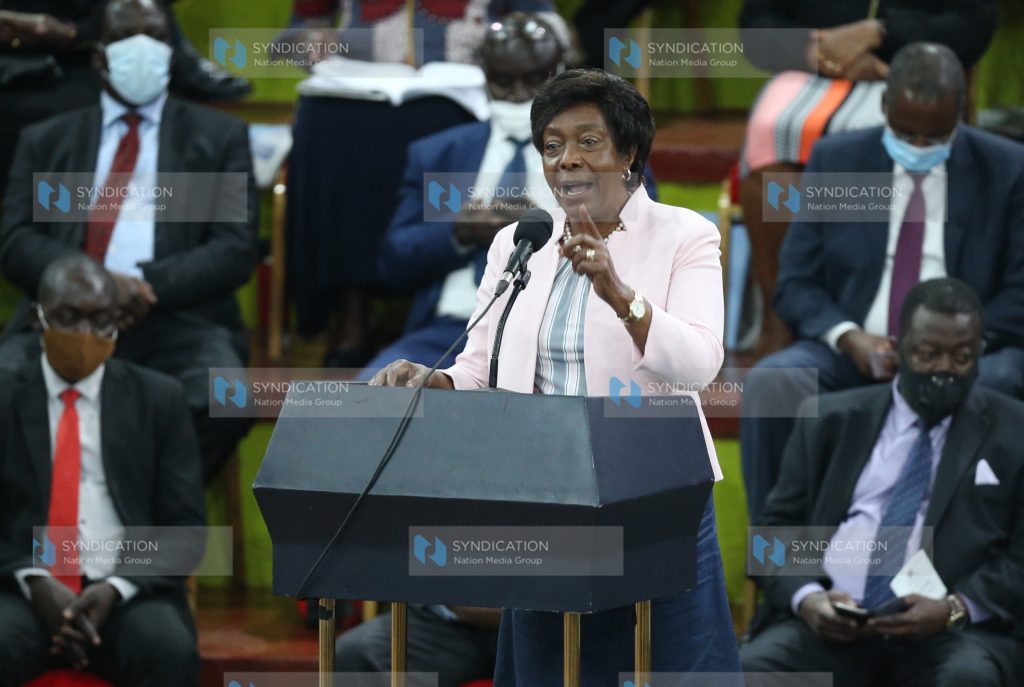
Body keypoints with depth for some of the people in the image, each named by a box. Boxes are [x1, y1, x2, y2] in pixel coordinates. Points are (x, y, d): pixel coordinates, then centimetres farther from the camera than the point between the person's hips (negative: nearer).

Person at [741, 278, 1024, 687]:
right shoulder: (830, 421, 18)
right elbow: (777, 527, 15)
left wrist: (955, 609, -14)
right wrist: (806, 597, -8)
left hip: (953, 635, -2)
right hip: (830, 626, 2)